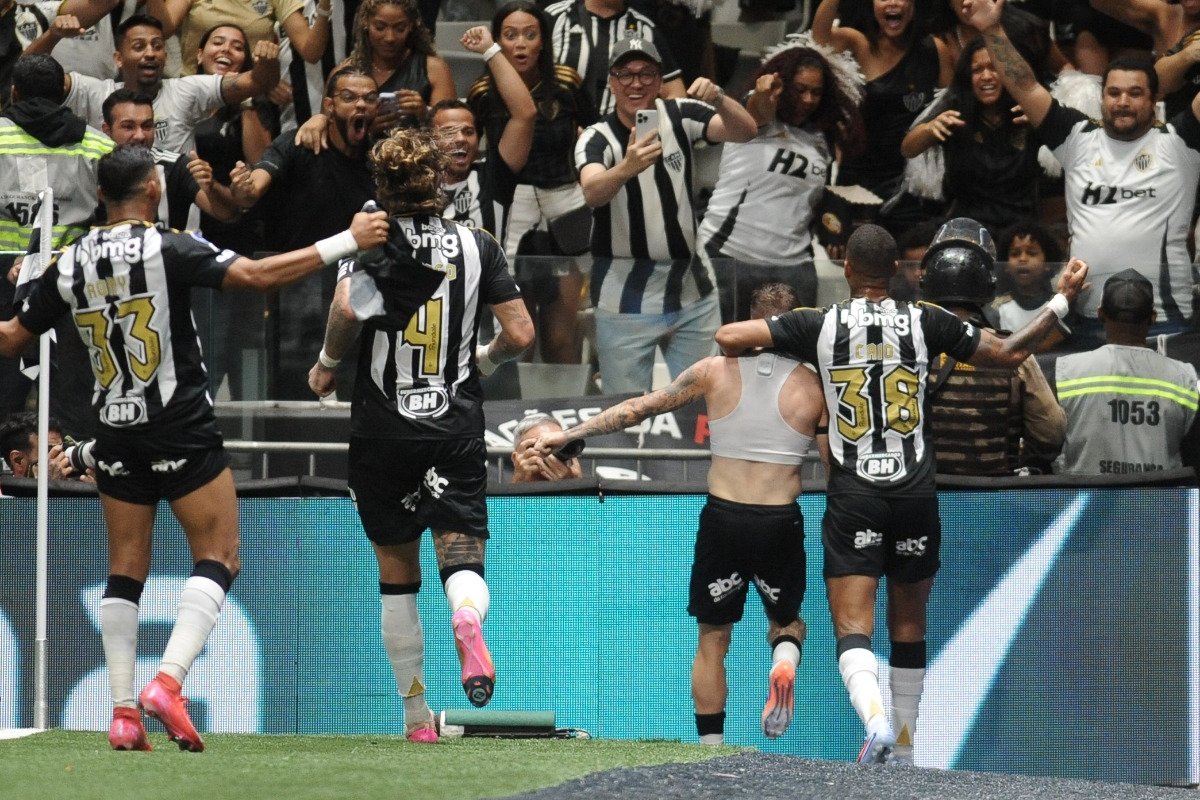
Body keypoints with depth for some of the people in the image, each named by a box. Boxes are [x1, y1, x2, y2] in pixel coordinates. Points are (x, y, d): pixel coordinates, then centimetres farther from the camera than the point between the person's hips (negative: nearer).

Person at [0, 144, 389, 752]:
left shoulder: (70, 265, 3)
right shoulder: (169, 249, -11)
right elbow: (257, 275, -19)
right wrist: (346, 242, -14)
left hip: (116, 436, 5)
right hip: (183, 429, -5)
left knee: (125, 571, 10)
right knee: (217, 558, 1)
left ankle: (123, 712, 4)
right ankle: (168, 682, -17)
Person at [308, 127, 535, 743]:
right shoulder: (477, 247, 4)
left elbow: (347, 308, -21)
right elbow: (519, 334, 1)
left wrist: (327, 363, -3)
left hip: (381, 432, 0)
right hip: (456, 431, 1)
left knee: (397, 575, 12)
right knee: (462, 557, -4)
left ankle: (417, 714, 16)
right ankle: (468, 620, -41)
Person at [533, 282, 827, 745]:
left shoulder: (717, 371, -1)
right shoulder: (813, 387, -3)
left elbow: (639, 408, 4)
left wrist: (569, 435, 11)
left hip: (722, 516, 0)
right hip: (782, 522, 0)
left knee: (712, 639, 14)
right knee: (786, 621, 21)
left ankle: (711, 747, 12)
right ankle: (784, 664, -13)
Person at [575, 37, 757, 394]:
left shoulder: (679, 116, -1)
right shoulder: (596, 139, -12)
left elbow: (745, 132, -15)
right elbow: (593, 193, -33)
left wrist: (718, 98, -37)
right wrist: (628, 168, -55)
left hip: (694, 296, 3)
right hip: (627, 303, -3)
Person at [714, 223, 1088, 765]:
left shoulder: (818, 325, -1)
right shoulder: (926, 322, 2)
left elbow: (728, 338, -3)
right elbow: (1009, 354, 9)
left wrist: (762, 348, 20)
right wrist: (1062, 302, 20)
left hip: (852, 497, -2)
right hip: (916, 495, 2)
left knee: (853, 629, -8)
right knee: (909, 624, 16)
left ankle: (875, 719, -34)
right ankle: (903, 750, 21)